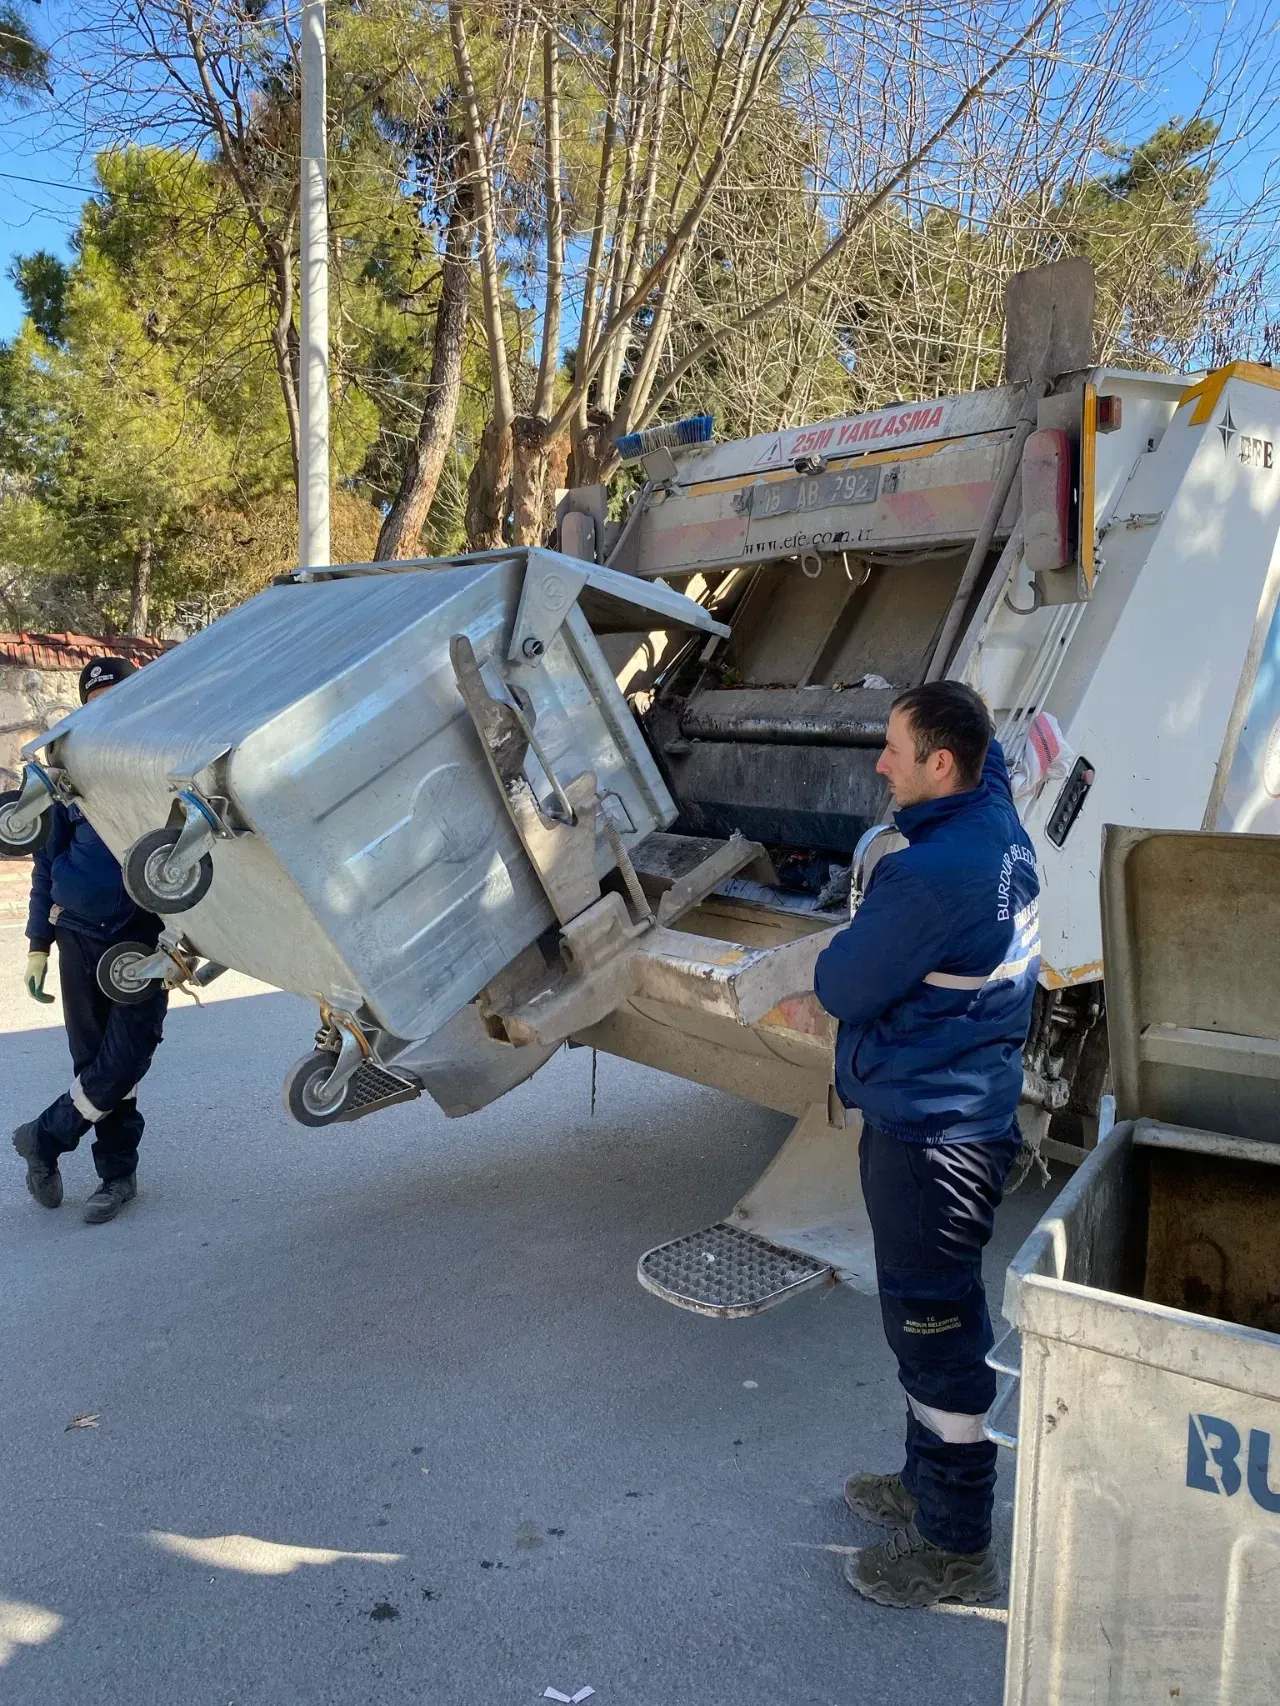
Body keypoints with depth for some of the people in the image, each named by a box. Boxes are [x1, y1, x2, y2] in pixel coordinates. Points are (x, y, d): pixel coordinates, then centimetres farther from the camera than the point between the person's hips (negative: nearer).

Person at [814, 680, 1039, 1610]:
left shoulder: (930, 876, -26)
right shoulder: (1000, 826, 2)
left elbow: (842, 986, -18)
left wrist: (834, 958, 1)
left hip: (926, 1131, -10)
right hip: (973, 1107, 10)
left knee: (934, 1325, 4)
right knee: (931, 1314, 23)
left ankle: (957, 1549, 20)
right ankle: (931, 1483, 41)